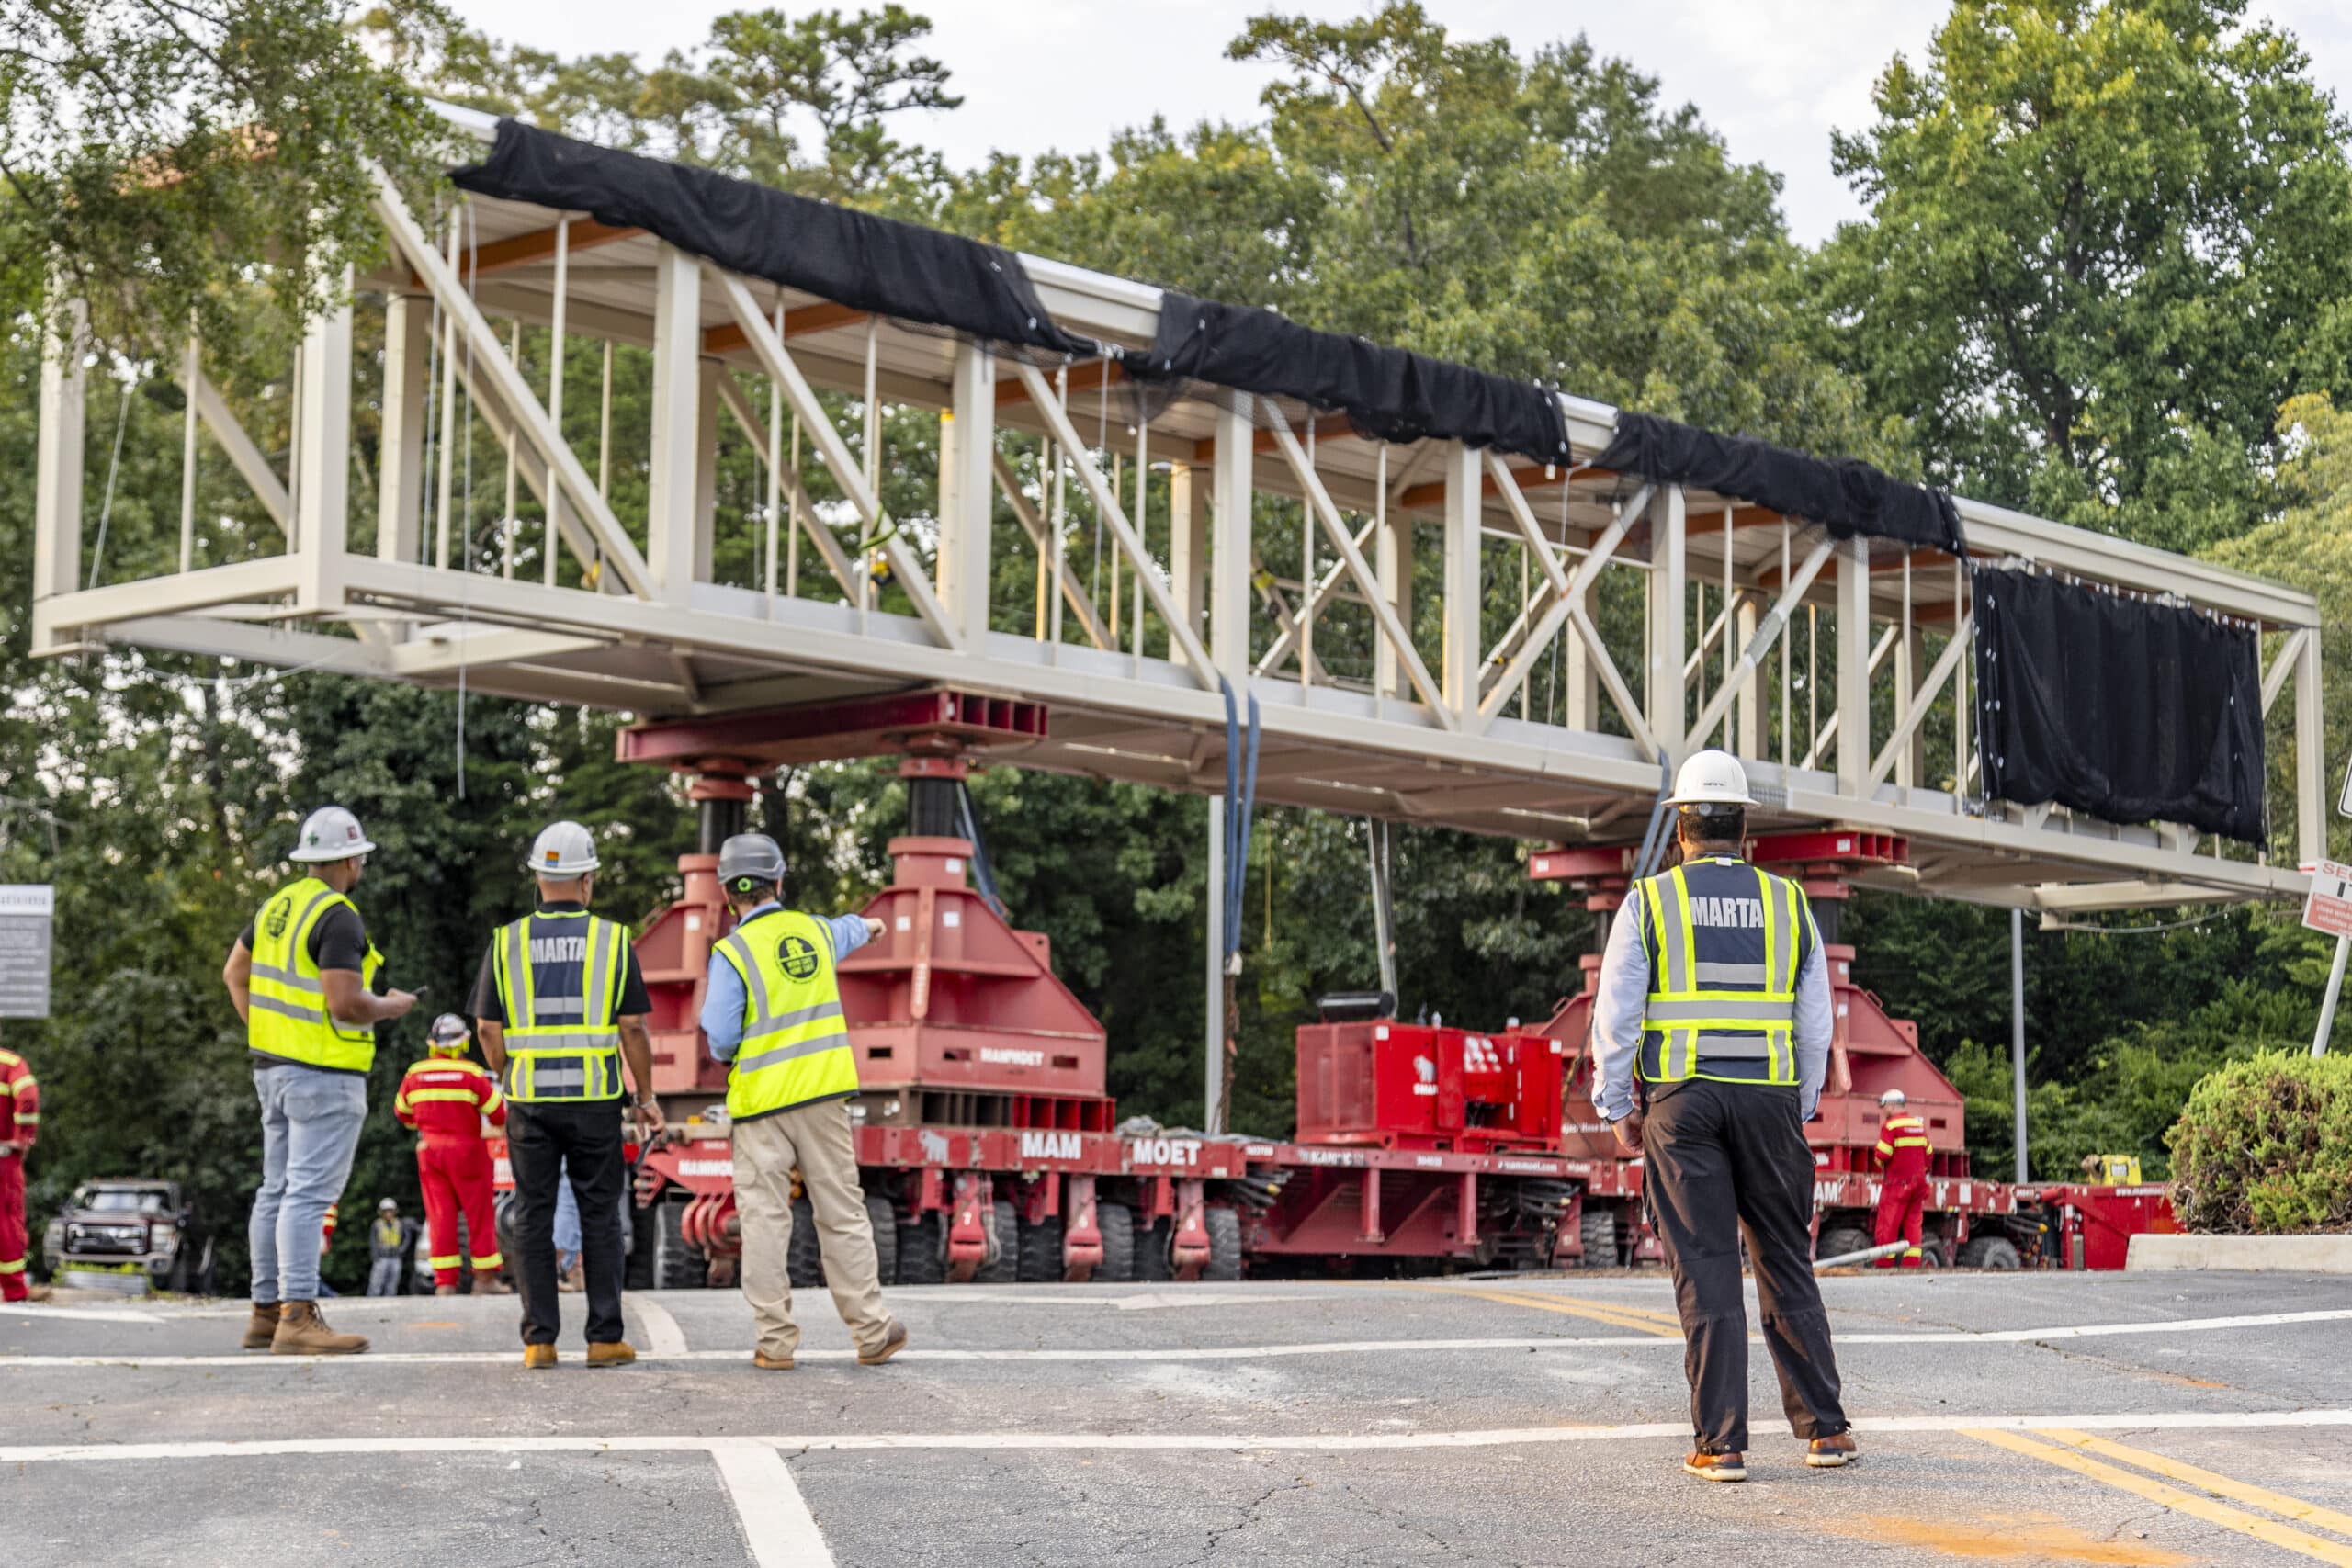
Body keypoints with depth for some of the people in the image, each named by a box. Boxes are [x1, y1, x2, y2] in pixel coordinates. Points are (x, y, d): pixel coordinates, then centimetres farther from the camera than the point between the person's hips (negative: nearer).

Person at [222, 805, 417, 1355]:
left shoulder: (278, 906, 12)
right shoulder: (338, 917, -16)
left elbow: (234, 973, 21)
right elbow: (344, 1004, -23)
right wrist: (392, 1007, -5)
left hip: (273, 1066, 9)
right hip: (324, 1075, -9)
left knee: (278, 1190, 13)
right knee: (309, 1192, -11)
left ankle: (266, 1312, 17)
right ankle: (297, 1318, -15)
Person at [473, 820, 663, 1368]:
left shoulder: (507, 942, 2)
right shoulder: (612, 939, -1)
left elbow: (488, 1028, 3)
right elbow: (633, 1028, -2)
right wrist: (647, 1097, 7)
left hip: (530, 1101, 1)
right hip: (595, 1098, -1)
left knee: (535, 1218, 6)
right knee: (600, 1218, 5)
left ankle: (539, 1339, 3)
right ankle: (605, 1337, 3)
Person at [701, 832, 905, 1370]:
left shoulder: (733, 952, -9)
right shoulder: (814, 931, 7)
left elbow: (721, 1037, -12)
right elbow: (844, 934, 33)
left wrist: (727, 1055, 12)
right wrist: (864, 925, 57)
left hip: (761, 1104, -4)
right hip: (823, 1095, 4)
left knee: (764, 1220, 1)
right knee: (842, 1214, 8)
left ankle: (776, 1341, 1)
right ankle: (872, 1332, 12)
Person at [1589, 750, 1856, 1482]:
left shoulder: (1650, 901, 1)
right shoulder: (1788, 903, 8)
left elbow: (1615, 1016, -2)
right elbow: (1815, 1025, 9)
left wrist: (1619, 1108, 7)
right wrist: (1800, 1110, 17)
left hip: (1681, 1099, -2)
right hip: (1768, 1098, 2)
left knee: (1705, 1272, -2)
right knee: (1786, 1265, 11)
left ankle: (1721, 1443, -4)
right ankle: (1823, 1429, 11)